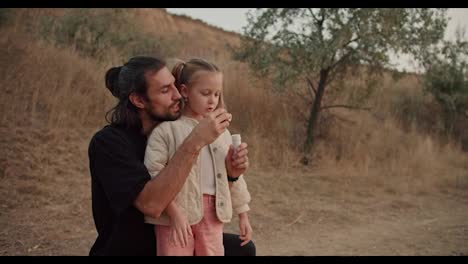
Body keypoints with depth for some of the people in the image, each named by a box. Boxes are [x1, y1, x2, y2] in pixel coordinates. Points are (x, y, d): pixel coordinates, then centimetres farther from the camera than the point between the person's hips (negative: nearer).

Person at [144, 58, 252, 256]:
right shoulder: (167, 129, -8)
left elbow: (233, 178, 16)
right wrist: (174, 213, -19)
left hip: (212, 215, 5)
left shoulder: (221, 131, 11)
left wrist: (243, 215, 17)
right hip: (177, 213, -5)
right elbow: (153, 173, -15)